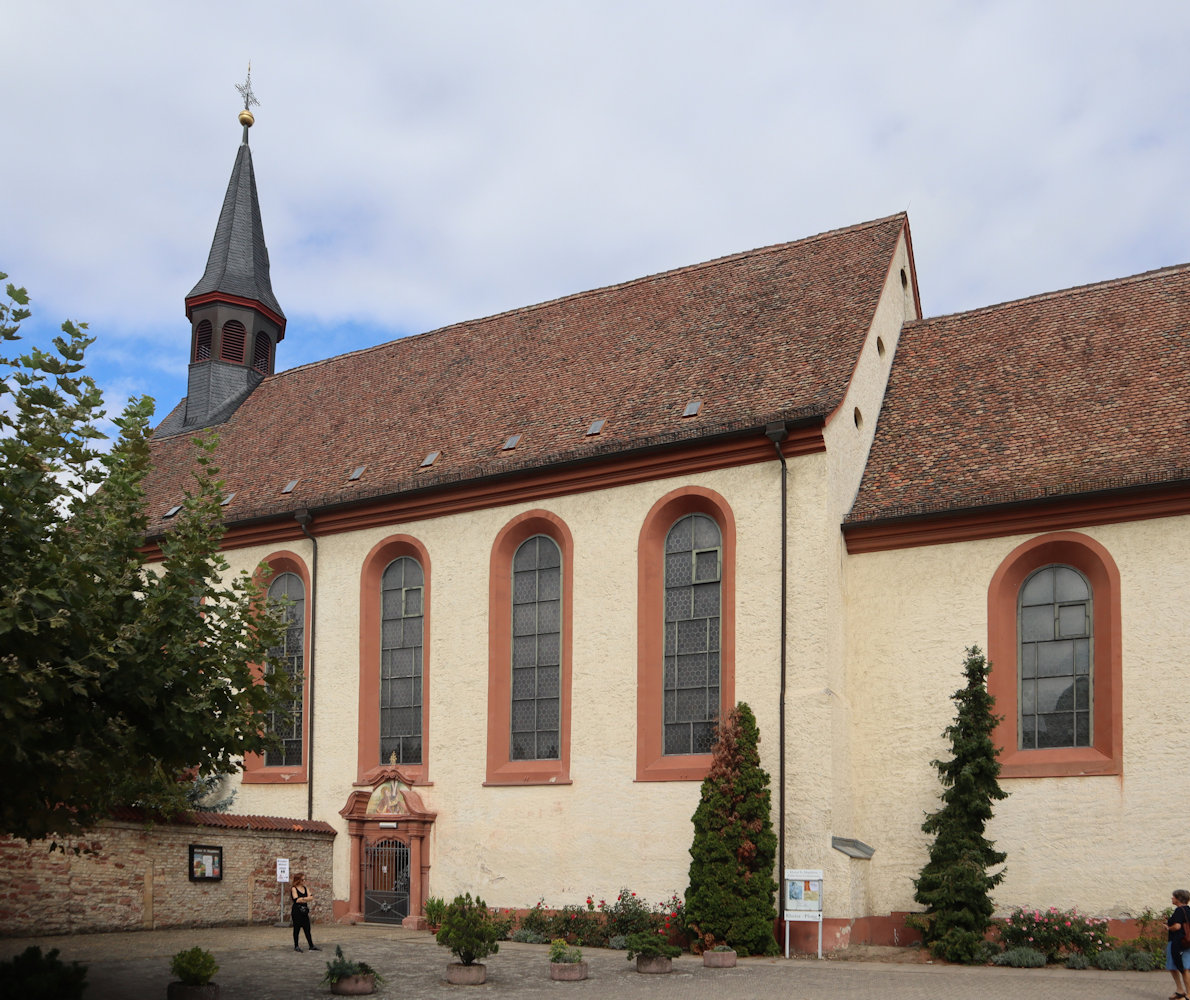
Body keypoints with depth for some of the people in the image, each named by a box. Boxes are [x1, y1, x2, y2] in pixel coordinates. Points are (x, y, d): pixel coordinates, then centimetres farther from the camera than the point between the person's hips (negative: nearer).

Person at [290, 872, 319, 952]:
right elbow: (296, 900, -17)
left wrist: (302, 899, -15)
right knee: (296, 929, 3)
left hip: (304, 911, 5)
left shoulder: (305, 888, 12)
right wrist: (307, 898, -10)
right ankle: (296, 946, 13)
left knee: (307, 929, 4)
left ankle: (311, 946, 5)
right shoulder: (294, 889, -5)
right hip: (296, 911, -5)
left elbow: (311, 898, 2)